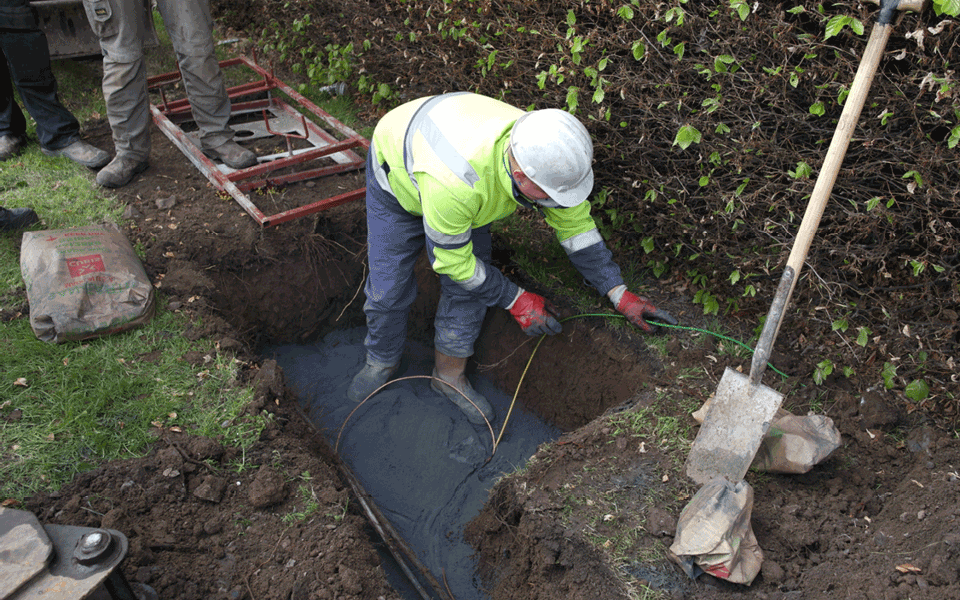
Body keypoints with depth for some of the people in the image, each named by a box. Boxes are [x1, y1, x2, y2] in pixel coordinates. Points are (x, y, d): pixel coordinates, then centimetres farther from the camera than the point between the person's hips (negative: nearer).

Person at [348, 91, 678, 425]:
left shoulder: (547, 153, -30)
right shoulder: (456, 184, -49)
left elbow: (576, 224, -14)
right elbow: (452, 260, -31)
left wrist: (619, 293, -16)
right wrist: (515, 299, -23)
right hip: (398, 171, -4)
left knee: (471, 284, -2)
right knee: (389, 285, -2)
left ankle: (449, 373, 19)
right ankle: (382, 361, 28)